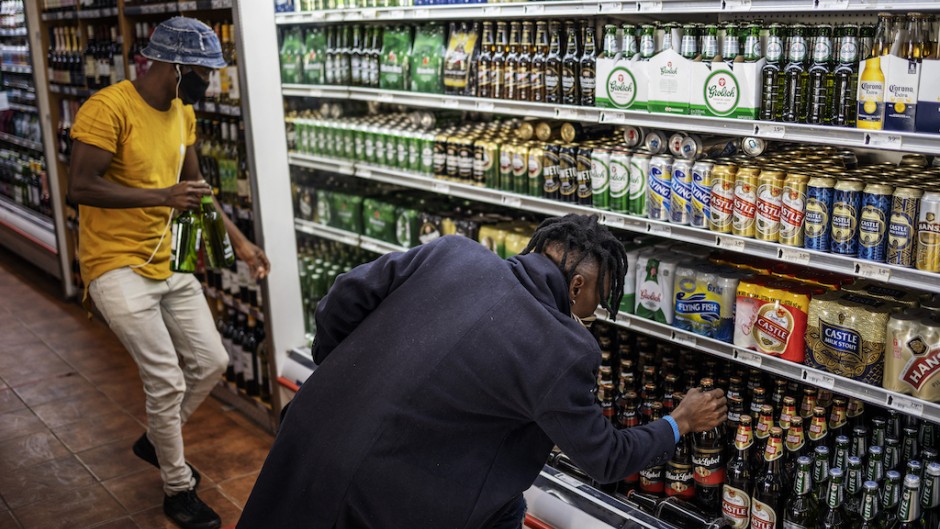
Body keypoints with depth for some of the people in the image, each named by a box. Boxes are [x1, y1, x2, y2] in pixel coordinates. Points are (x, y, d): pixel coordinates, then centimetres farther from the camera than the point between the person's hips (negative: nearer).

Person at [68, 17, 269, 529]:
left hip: (167, 262, 8)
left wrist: (239, 240, 11)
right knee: (167, 382, -7)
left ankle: (156, 440, 36)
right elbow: (80, 186, -23)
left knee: (211, 362, 10)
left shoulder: (183, 112, 6)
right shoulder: (109, 108, -19)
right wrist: (162, 196, -24)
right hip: (117, 267, -8)